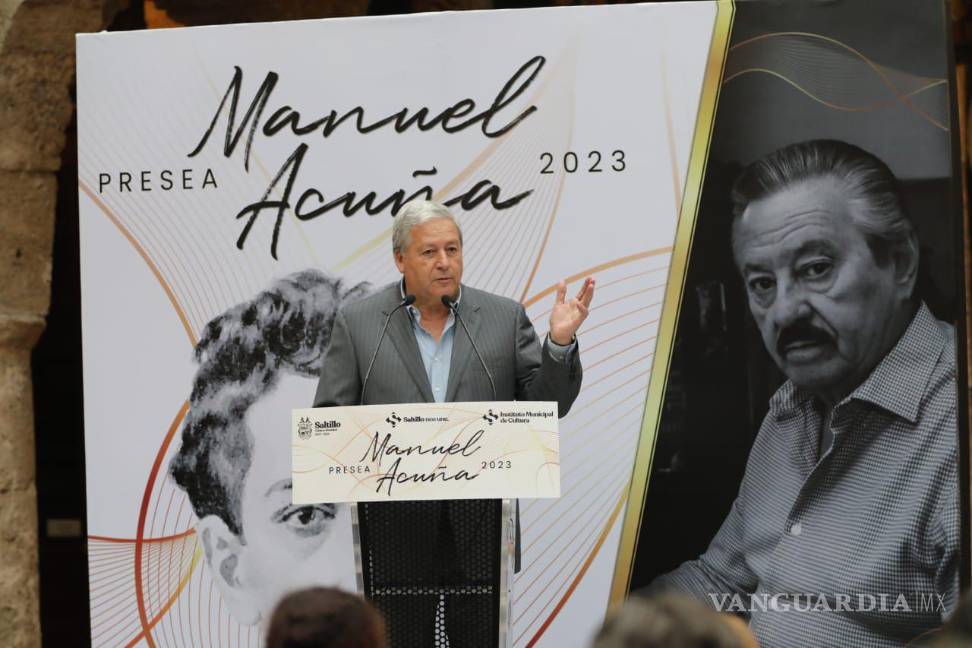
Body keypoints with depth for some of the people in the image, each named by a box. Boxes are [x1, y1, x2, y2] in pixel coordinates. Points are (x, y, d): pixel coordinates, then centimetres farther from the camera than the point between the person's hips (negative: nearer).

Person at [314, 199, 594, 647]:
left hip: (480, 527, 1)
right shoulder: (357, 323, 3)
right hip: (396, 530, -1)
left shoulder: (504, 318, 6)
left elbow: (547, 405, 3)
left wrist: (560, 342, -14)